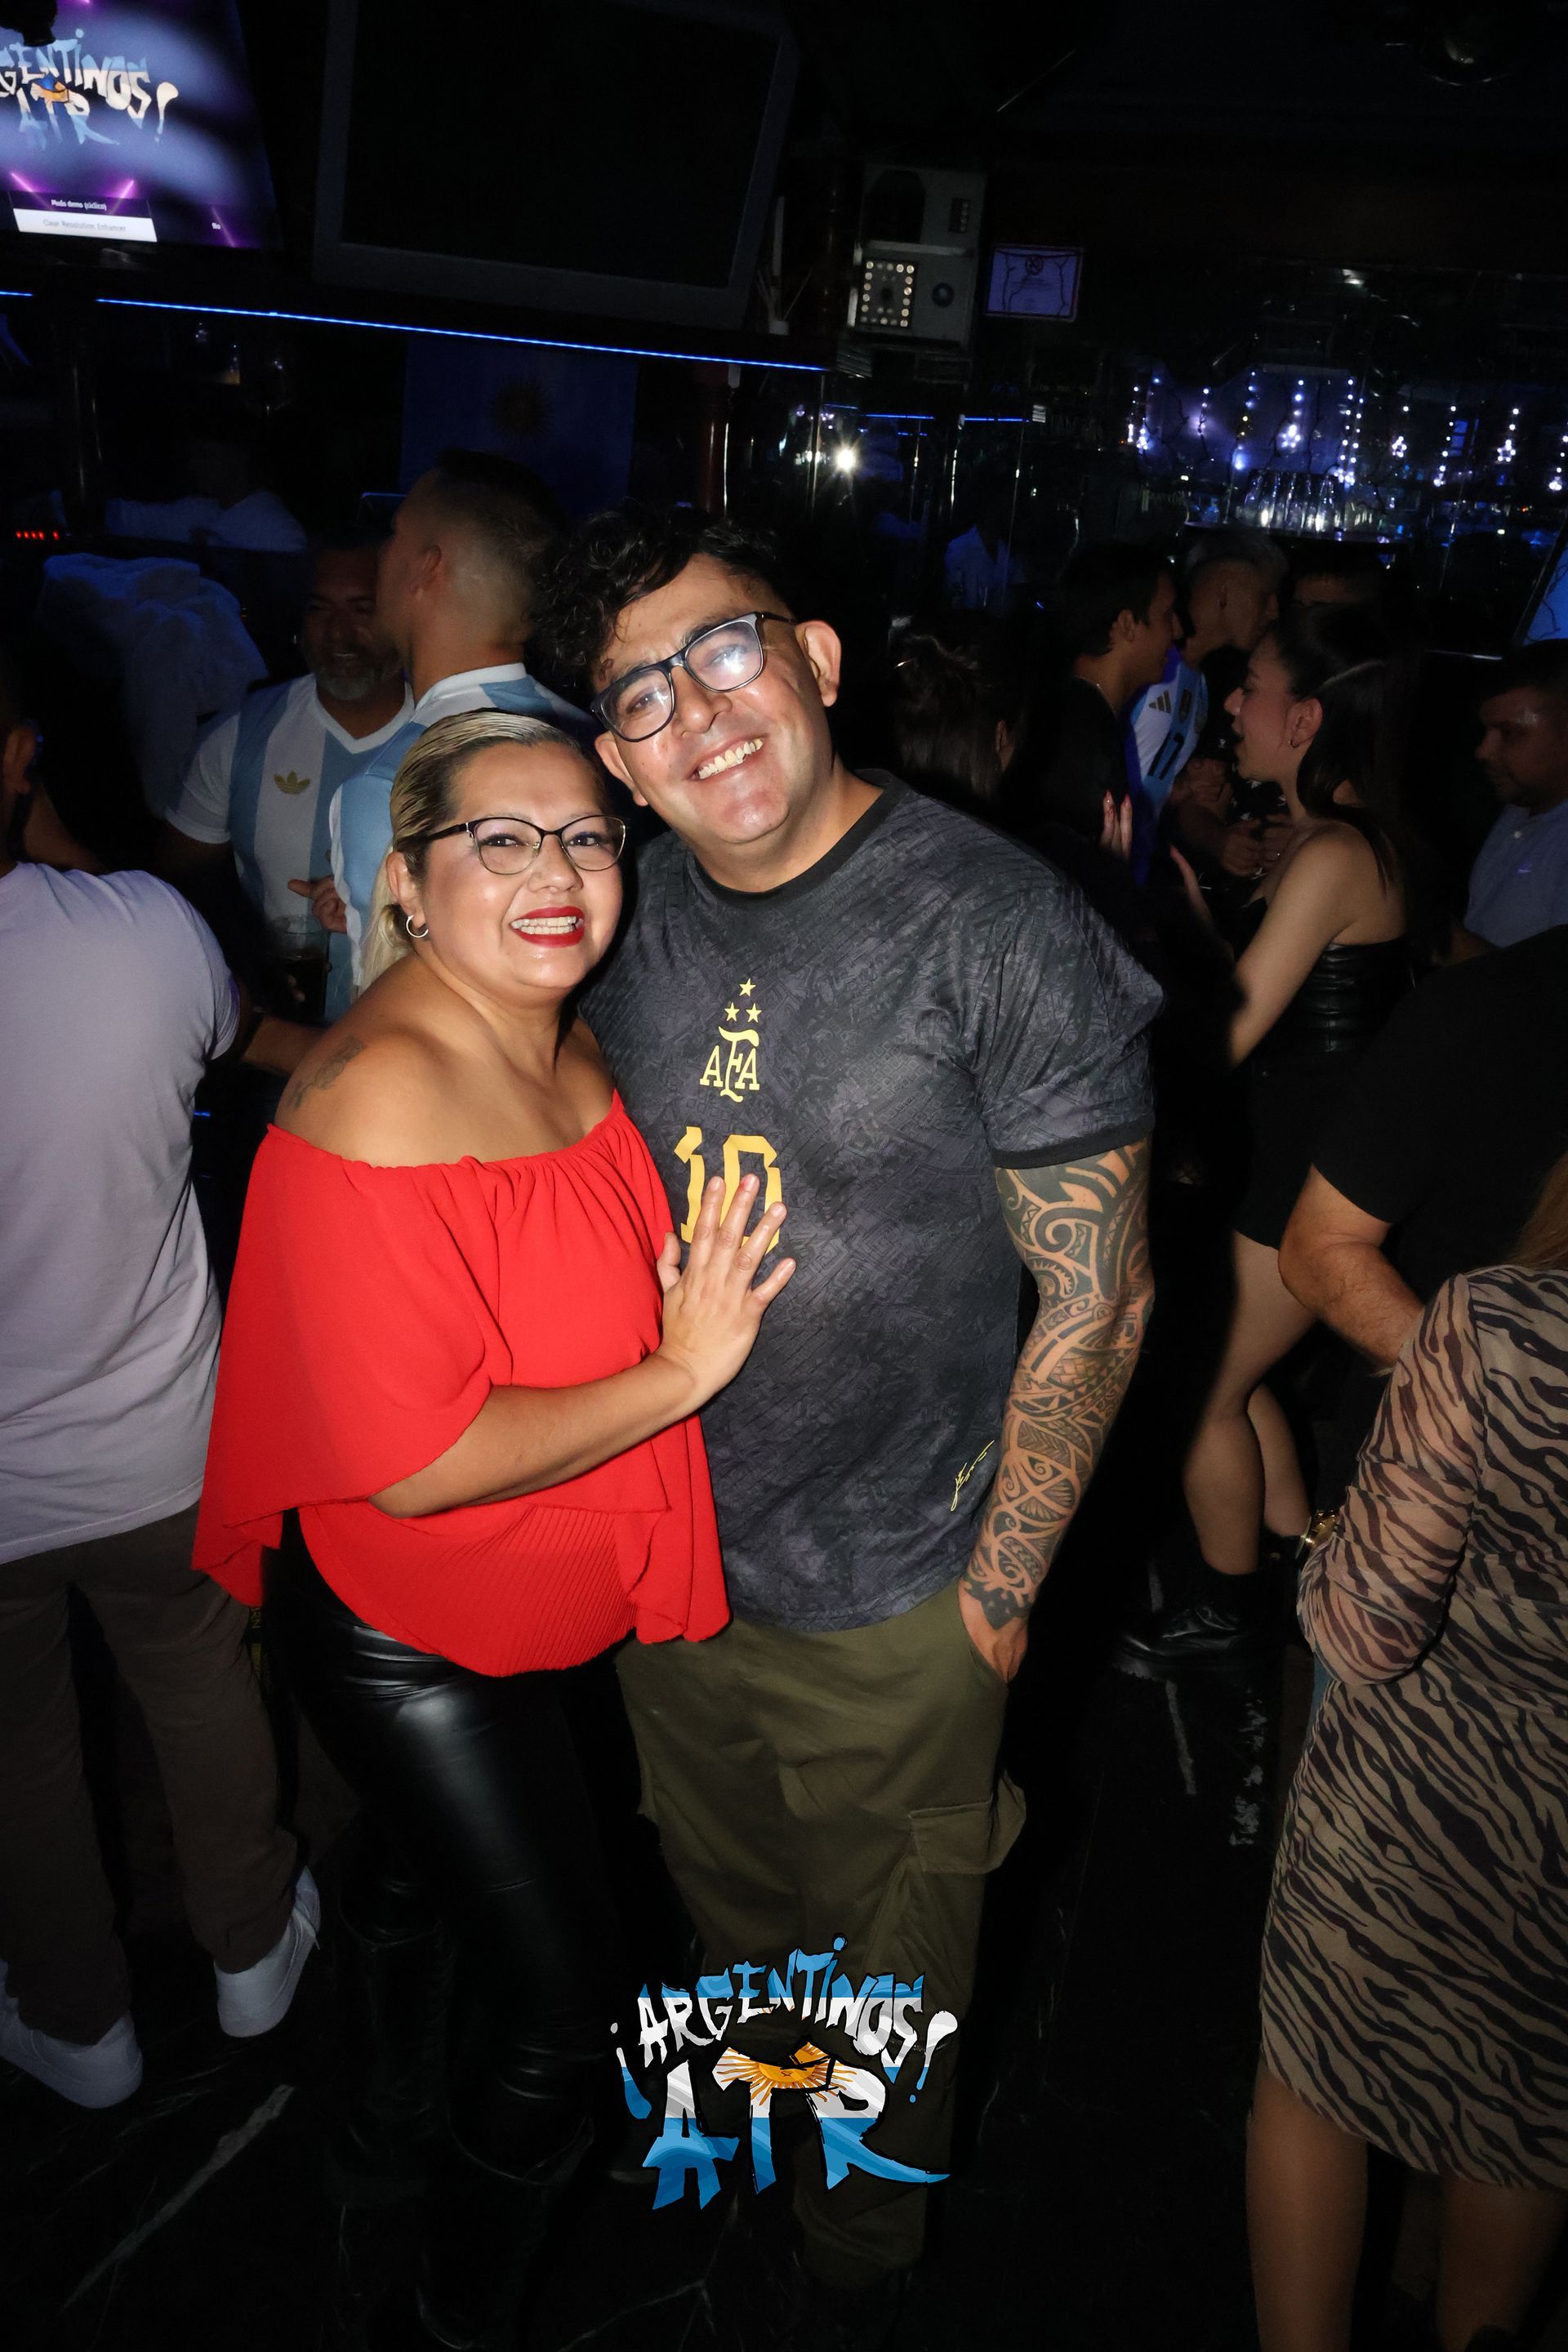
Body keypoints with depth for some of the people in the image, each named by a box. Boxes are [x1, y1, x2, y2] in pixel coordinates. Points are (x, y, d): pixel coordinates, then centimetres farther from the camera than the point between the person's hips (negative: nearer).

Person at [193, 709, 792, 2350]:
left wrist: (707, 1294, -3)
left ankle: (380, 2133, 61)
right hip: (405, 1631, -9)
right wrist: (680, 1373, -27)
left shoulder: (569, 1048, -3)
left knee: (412, 1862, 31)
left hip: (519, 1609, 9)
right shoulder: (380, 1096, -31)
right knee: (558, 1987, 5)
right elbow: (418, 1460, -32)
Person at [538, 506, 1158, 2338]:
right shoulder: (628, 916, -4)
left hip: (892, 1604, -4)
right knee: (733, 1922, 30)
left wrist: (996, 1599, -12)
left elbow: (1096, 1299, -16)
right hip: (667, 1563, 5)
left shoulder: (1003, 931, -20)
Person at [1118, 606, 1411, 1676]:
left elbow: (1225, 1034, -24)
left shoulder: (1332, 855, -23)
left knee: (1201, 1387, 5)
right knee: (1224, 1371, 21)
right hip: (1306, 1151, 10)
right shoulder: (1343, 837, 8)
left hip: (1318, 1174, -9)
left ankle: (1230, 1610, 27)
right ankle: (1301, 1559, 40)